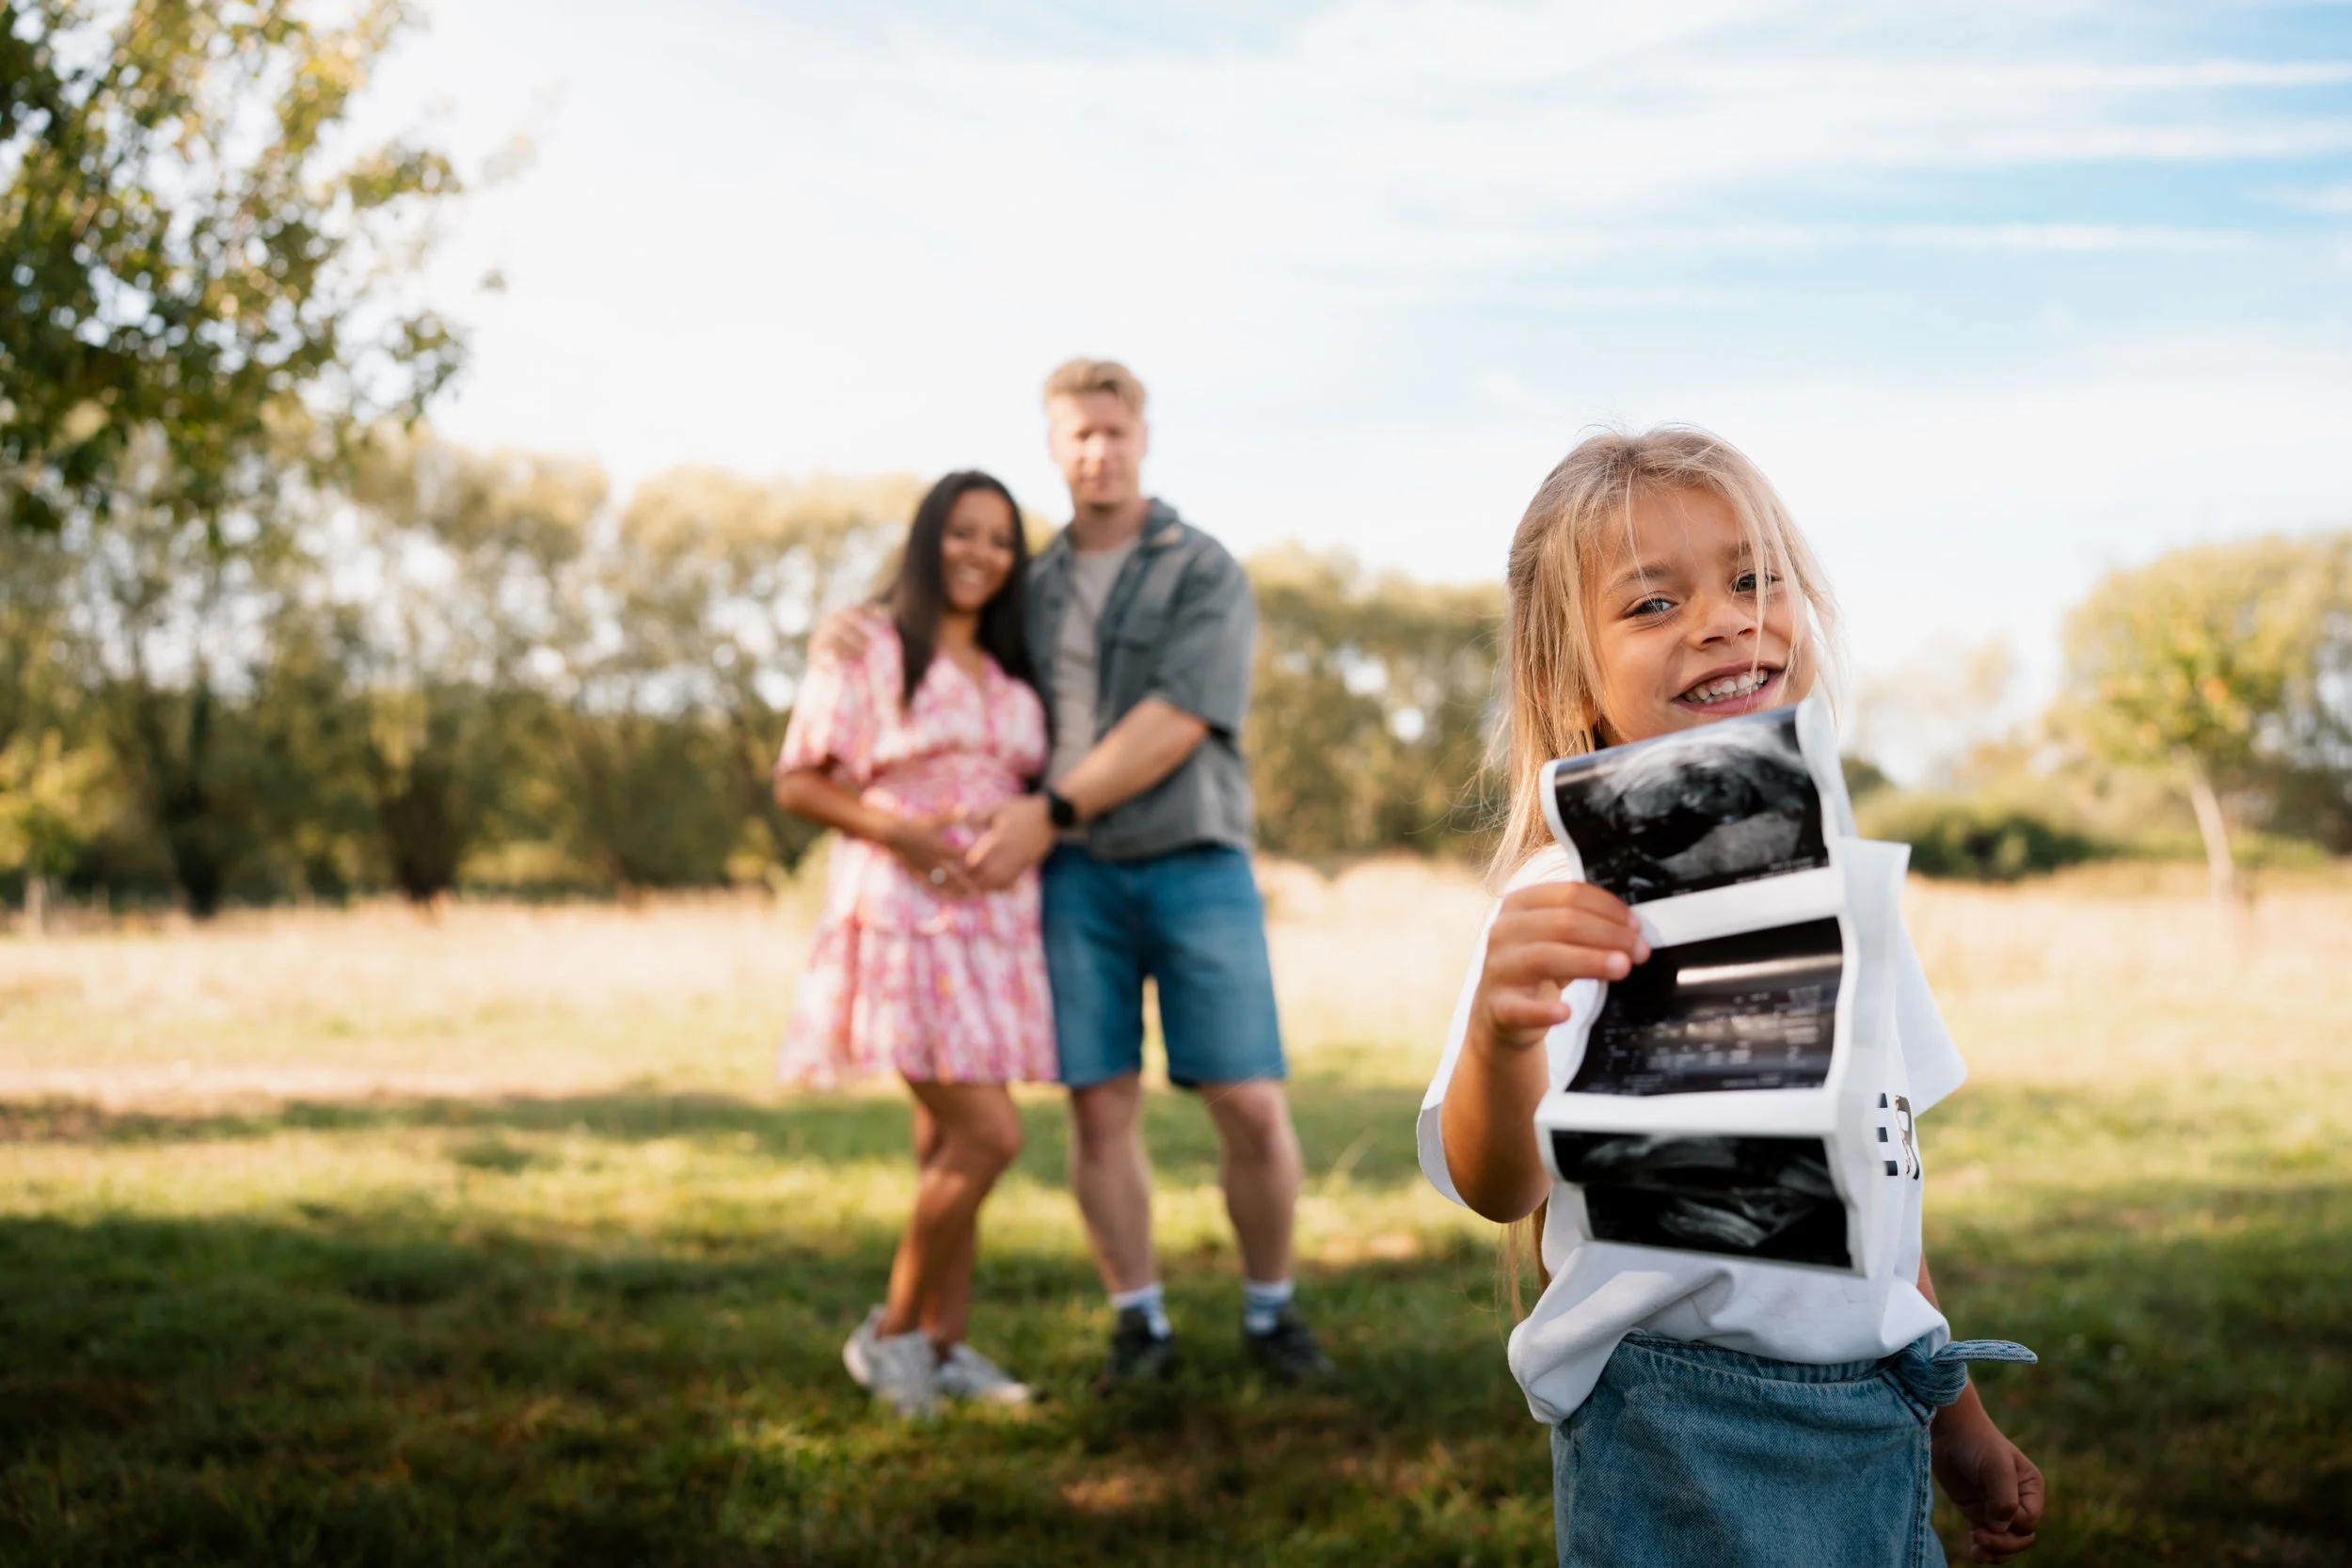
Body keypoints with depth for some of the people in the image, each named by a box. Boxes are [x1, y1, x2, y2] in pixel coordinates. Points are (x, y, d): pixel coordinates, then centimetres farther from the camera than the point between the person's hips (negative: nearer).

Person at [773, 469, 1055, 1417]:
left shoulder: (1012, 672, 18)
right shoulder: (866, 646, -1)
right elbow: (796, 784, -4)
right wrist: (899, 832, -18)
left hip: (994, 920, 6)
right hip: (903, 915, -6)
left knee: (952, 1141, 7)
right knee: (988, 1136, -14)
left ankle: (944, 1347, 15)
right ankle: (890, 1332, 2)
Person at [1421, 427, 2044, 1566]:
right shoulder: (1582, 901, -14)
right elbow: (1498, 1188, -28)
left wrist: (1958, 1421, 21)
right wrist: (1499, 1036, -49)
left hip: (1878, 1432, 6)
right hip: (1684, 1449, -6)